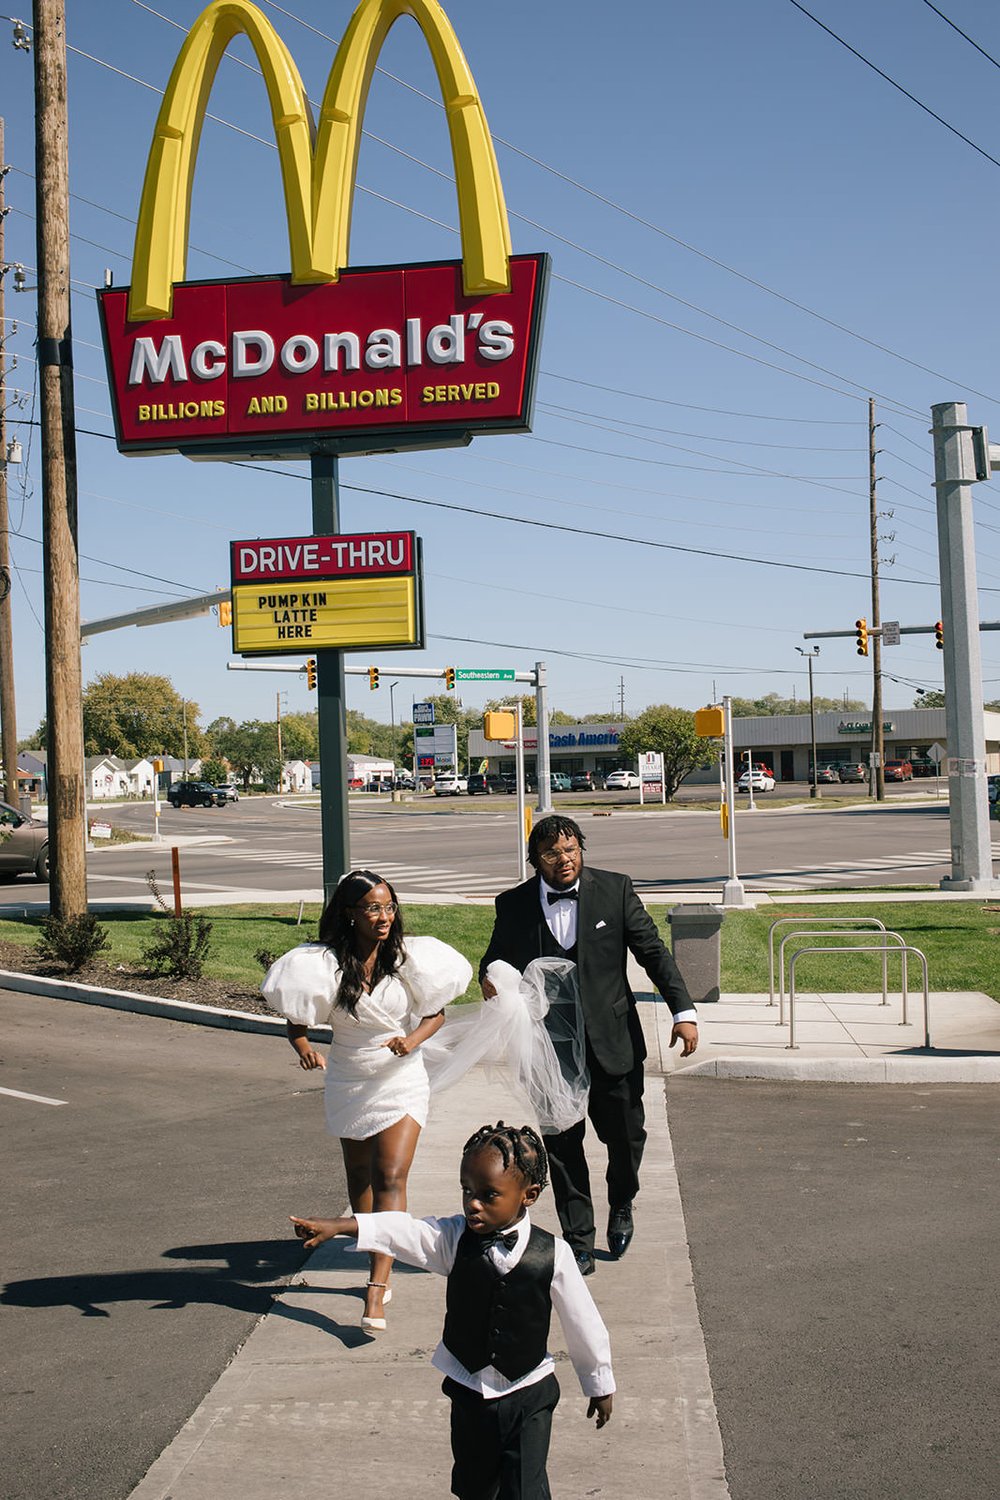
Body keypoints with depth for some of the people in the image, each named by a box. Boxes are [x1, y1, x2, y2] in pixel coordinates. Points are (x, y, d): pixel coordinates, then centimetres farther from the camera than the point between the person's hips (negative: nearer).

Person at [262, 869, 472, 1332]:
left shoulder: (408, 956, -10)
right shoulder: (326, 963, -12)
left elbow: (436, 1011, -1)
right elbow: (297, 1018, -5)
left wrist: (413, 1039, -20)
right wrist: (304, 1047, -26)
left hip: (401, 1081, -2)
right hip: (348, 1082, 2)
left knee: (390, 1178, -13)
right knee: (359, 1178, 17)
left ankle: (376, 1291, -14)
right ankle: (379, 1266, 38)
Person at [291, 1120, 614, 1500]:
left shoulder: (553, 1254, -15)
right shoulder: (455, 1238, -10)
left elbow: (582, 1322, -4)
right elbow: (403, 1233, -26)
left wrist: (600, 1384, 7)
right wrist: (340, 1225, -43)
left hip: (529, 1397, -3)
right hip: (469, 1392, 3)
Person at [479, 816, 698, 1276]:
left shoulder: (616, 890, -2)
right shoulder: (515, 905, 0)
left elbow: (653, 952, 0)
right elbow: (495, 961, 11)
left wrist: (684, 1011, -7)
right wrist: (491, 980, -14)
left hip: (612, 1042, 0)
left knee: (626, 1134, 10)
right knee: (562, 1147, 6)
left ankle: (621, 1206, 41)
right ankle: (578, 1242, 21)